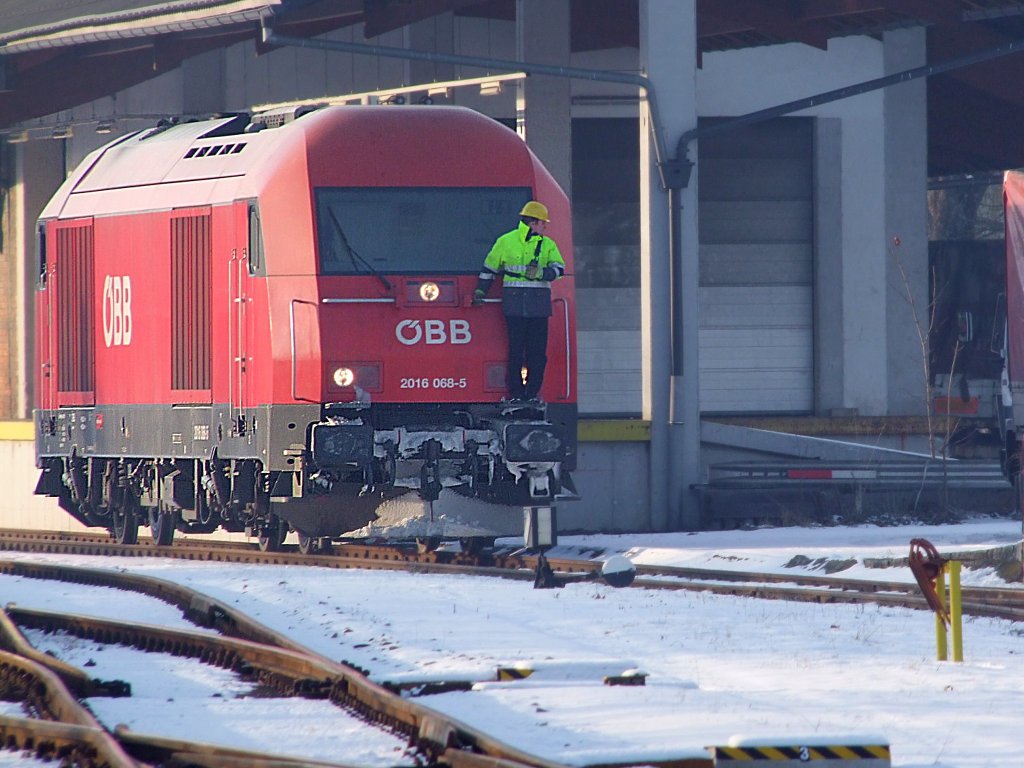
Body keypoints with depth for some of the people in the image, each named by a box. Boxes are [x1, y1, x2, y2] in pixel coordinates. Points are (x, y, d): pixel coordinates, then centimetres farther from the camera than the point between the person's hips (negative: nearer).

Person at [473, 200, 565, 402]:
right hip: (514, 304, -2)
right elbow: (490, 268, 15)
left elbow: (558, 268, -1)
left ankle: (532, 393, 7)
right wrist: (480, 291, 10)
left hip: (539, 305, 2)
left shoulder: (547, 245, 11)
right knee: (516, 349, -2)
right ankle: (515, 394, 4)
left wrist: (540, 273, -18)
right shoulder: (506, 242, 6)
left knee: (538, 351, 0)